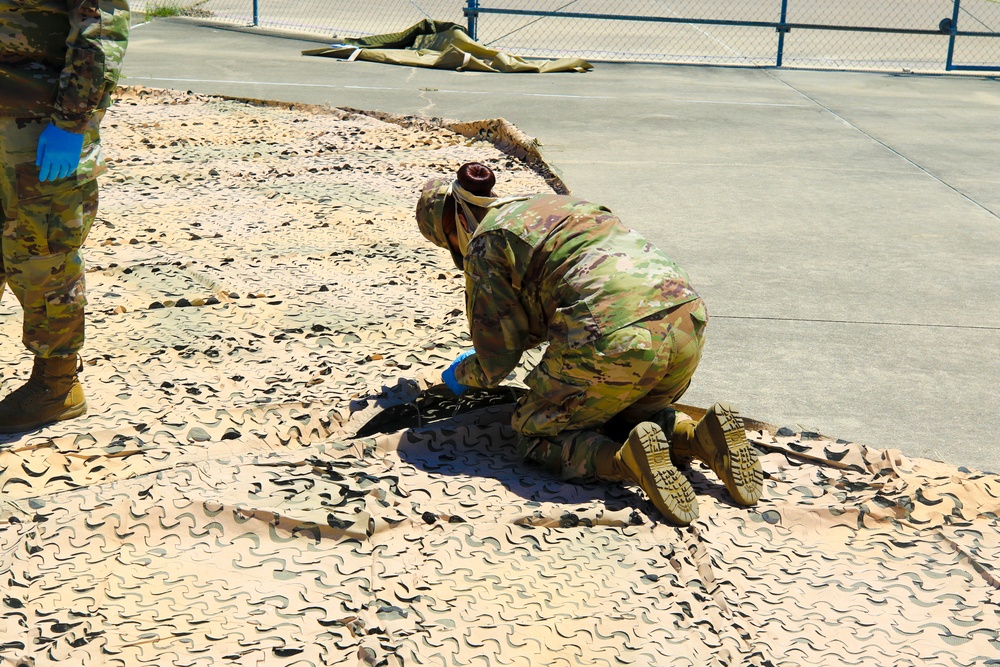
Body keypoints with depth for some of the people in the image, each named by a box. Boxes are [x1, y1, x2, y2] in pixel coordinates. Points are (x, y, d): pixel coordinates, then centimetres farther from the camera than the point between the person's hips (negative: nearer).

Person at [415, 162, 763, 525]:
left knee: (534, 435, 13)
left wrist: (462, 375, 31)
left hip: (614, 340, -8)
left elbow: (497, 361, 8)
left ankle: (626, 459, -15)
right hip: (686, 323, 8)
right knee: (627, 413, 32)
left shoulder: (486, 243, 7)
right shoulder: (555, 204, 30)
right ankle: (701, 437, 3)